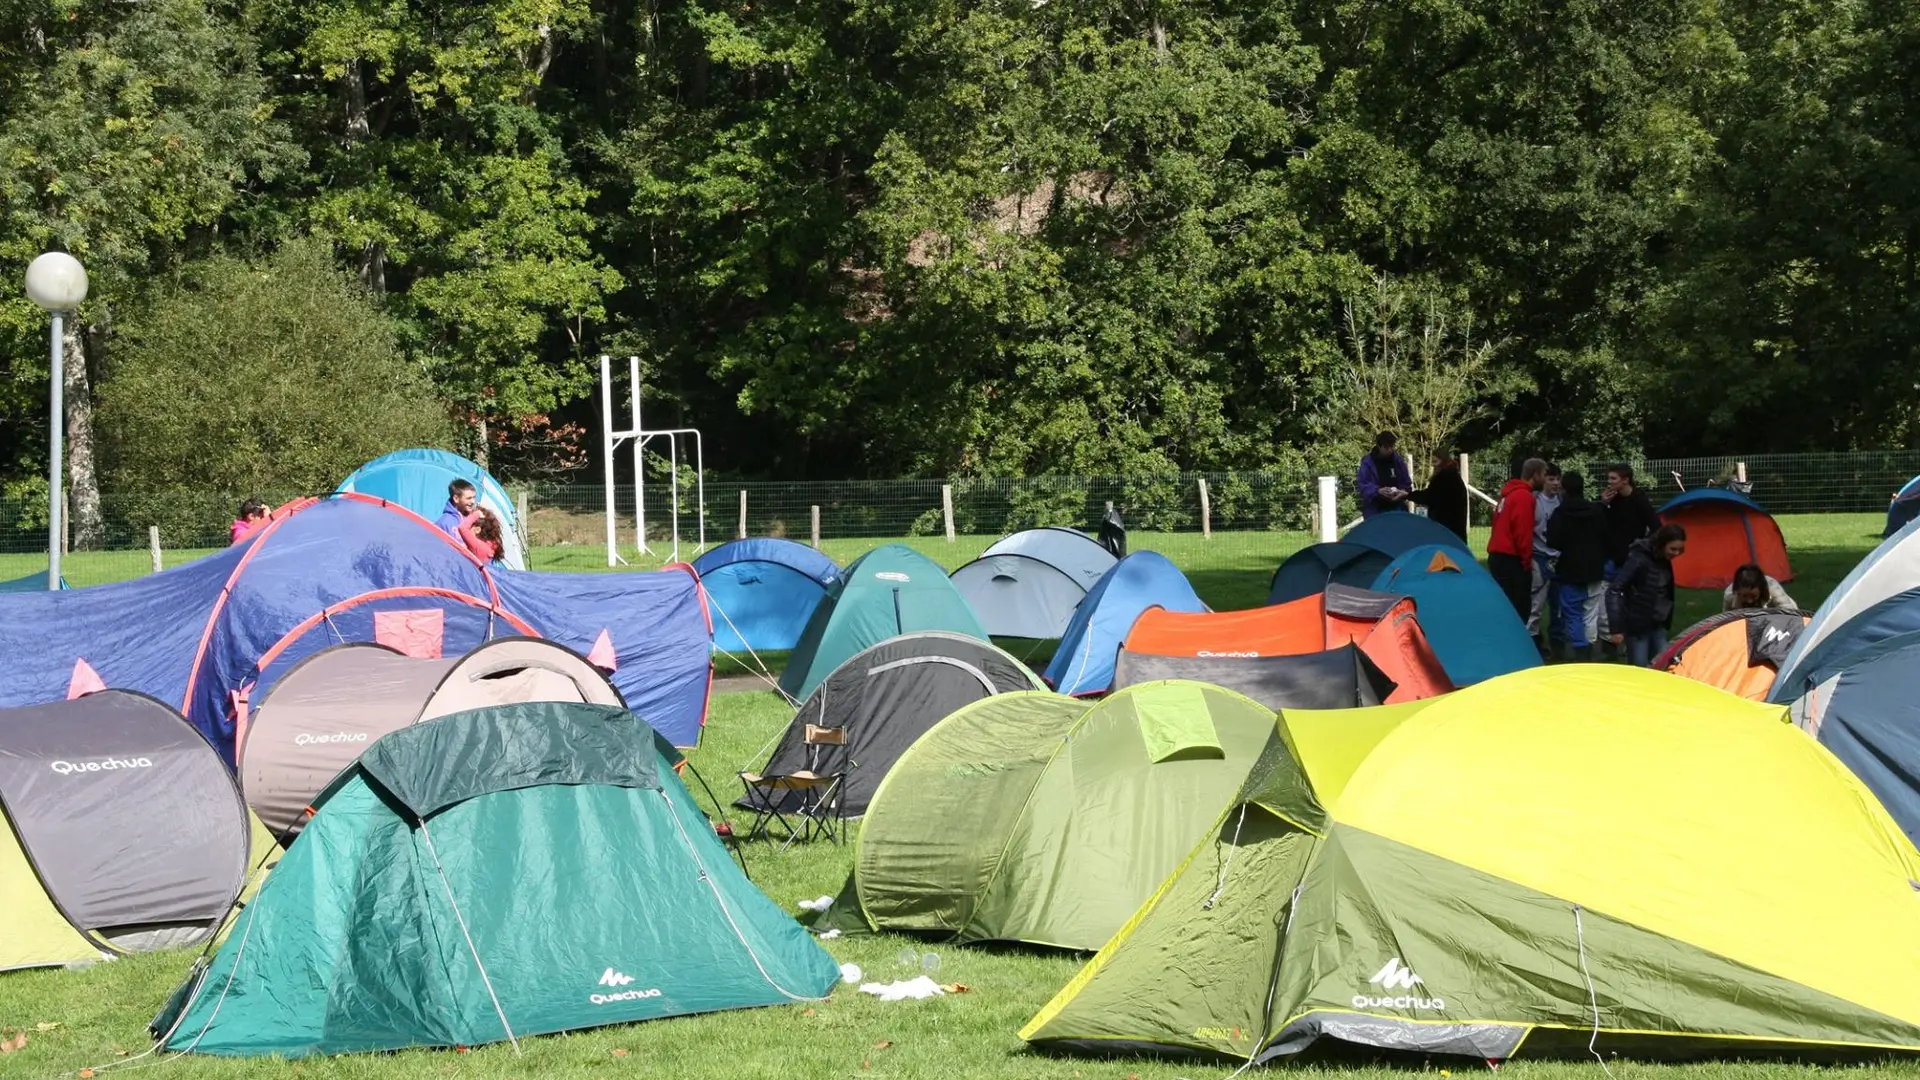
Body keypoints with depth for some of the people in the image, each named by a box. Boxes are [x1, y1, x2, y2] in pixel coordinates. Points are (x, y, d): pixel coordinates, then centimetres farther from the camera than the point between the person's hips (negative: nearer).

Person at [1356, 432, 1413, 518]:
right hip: (1374, 510, -3)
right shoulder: (1368, 462, -8)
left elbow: (1406, 483, 11)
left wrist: (1403, 492, -13)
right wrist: (1378, 491, -27)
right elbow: (1361, 484, -9)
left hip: (1396, 509, 3)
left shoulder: (1398, 460, 3)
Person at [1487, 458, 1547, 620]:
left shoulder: (1509, 493, 16)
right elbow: (1522, 532, -18)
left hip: (1497, 555, 9)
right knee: (1518, 608, -7)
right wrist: (1527, 561, -11)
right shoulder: (1524, 496, -13)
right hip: (1511, 559, -9)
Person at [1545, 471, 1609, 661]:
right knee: (1591, 613, 10)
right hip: (1594, 570, 5)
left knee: (1572, 614, -1)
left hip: (1570, 572, -5)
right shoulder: (1598, 511, 3)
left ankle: (1580, 650, -10)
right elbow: (1606, 538, 8)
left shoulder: (1560, 514, -13)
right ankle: (1589, 650, 13)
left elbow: (1553, 542, -18)